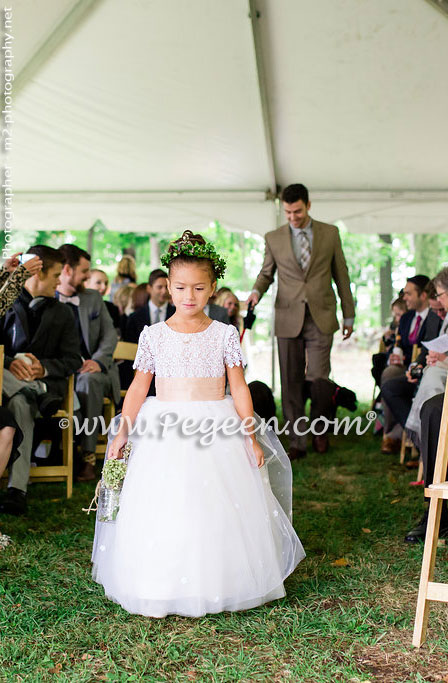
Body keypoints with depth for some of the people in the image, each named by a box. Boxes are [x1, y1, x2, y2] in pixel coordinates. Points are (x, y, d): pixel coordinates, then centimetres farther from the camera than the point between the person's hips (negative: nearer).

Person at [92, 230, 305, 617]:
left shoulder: (225, 335, 1)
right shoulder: (154, 335, 3)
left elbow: (239, 387, 1)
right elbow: (139, 386, 7)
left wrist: (250, 437, -2)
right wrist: (123, 431, 0)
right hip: (164, 436, 1)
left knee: (217, 510, 0)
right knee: (162, 511, -1)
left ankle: (216, 587, 18)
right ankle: (165, 591, 14)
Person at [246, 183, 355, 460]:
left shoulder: (330, 233, 6)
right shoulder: (274, 238, 7)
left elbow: (341, 274, 10)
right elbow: (266, 273, 16)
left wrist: (349, 315, 10)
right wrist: (257, 291, -7)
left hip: (321, 318, -1)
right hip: (288, 319, 1)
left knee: (318, 380, -5)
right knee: (291, 383, 2)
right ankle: (297, 443, 11)